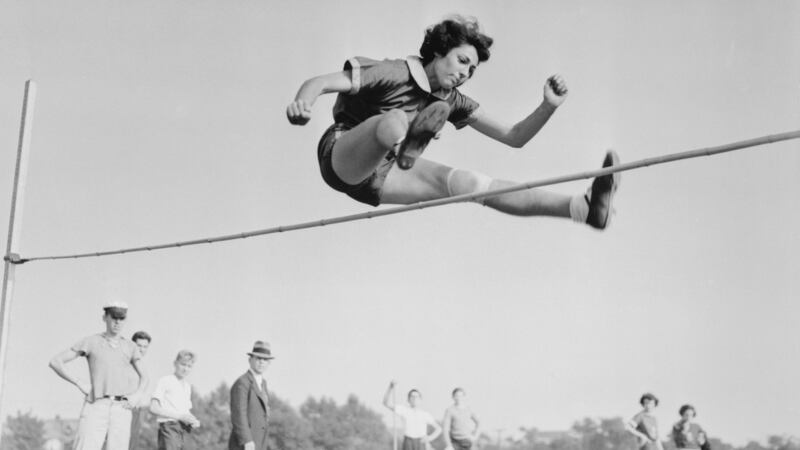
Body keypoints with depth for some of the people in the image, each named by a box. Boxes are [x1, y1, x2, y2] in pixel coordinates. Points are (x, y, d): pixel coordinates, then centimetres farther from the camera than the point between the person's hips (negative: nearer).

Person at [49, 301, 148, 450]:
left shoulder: (130, 347, 14)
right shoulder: (91, 342, 6)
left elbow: (144, 376, 26)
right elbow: (55, 362, 4)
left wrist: (137, 395, 4)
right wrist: (79, 383, -5)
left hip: (121, 409, 3)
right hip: (95, 408, -2)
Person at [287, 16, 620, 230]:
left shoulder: (453, 102, 8)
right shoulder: (395, 74, -13)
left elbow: (514, 136, 7)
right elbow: (319, 83, -21)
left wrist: (548, 106, -10)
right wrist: (302, 103, -44)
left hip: (377, 181, 6)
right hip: (341, 157, -6)